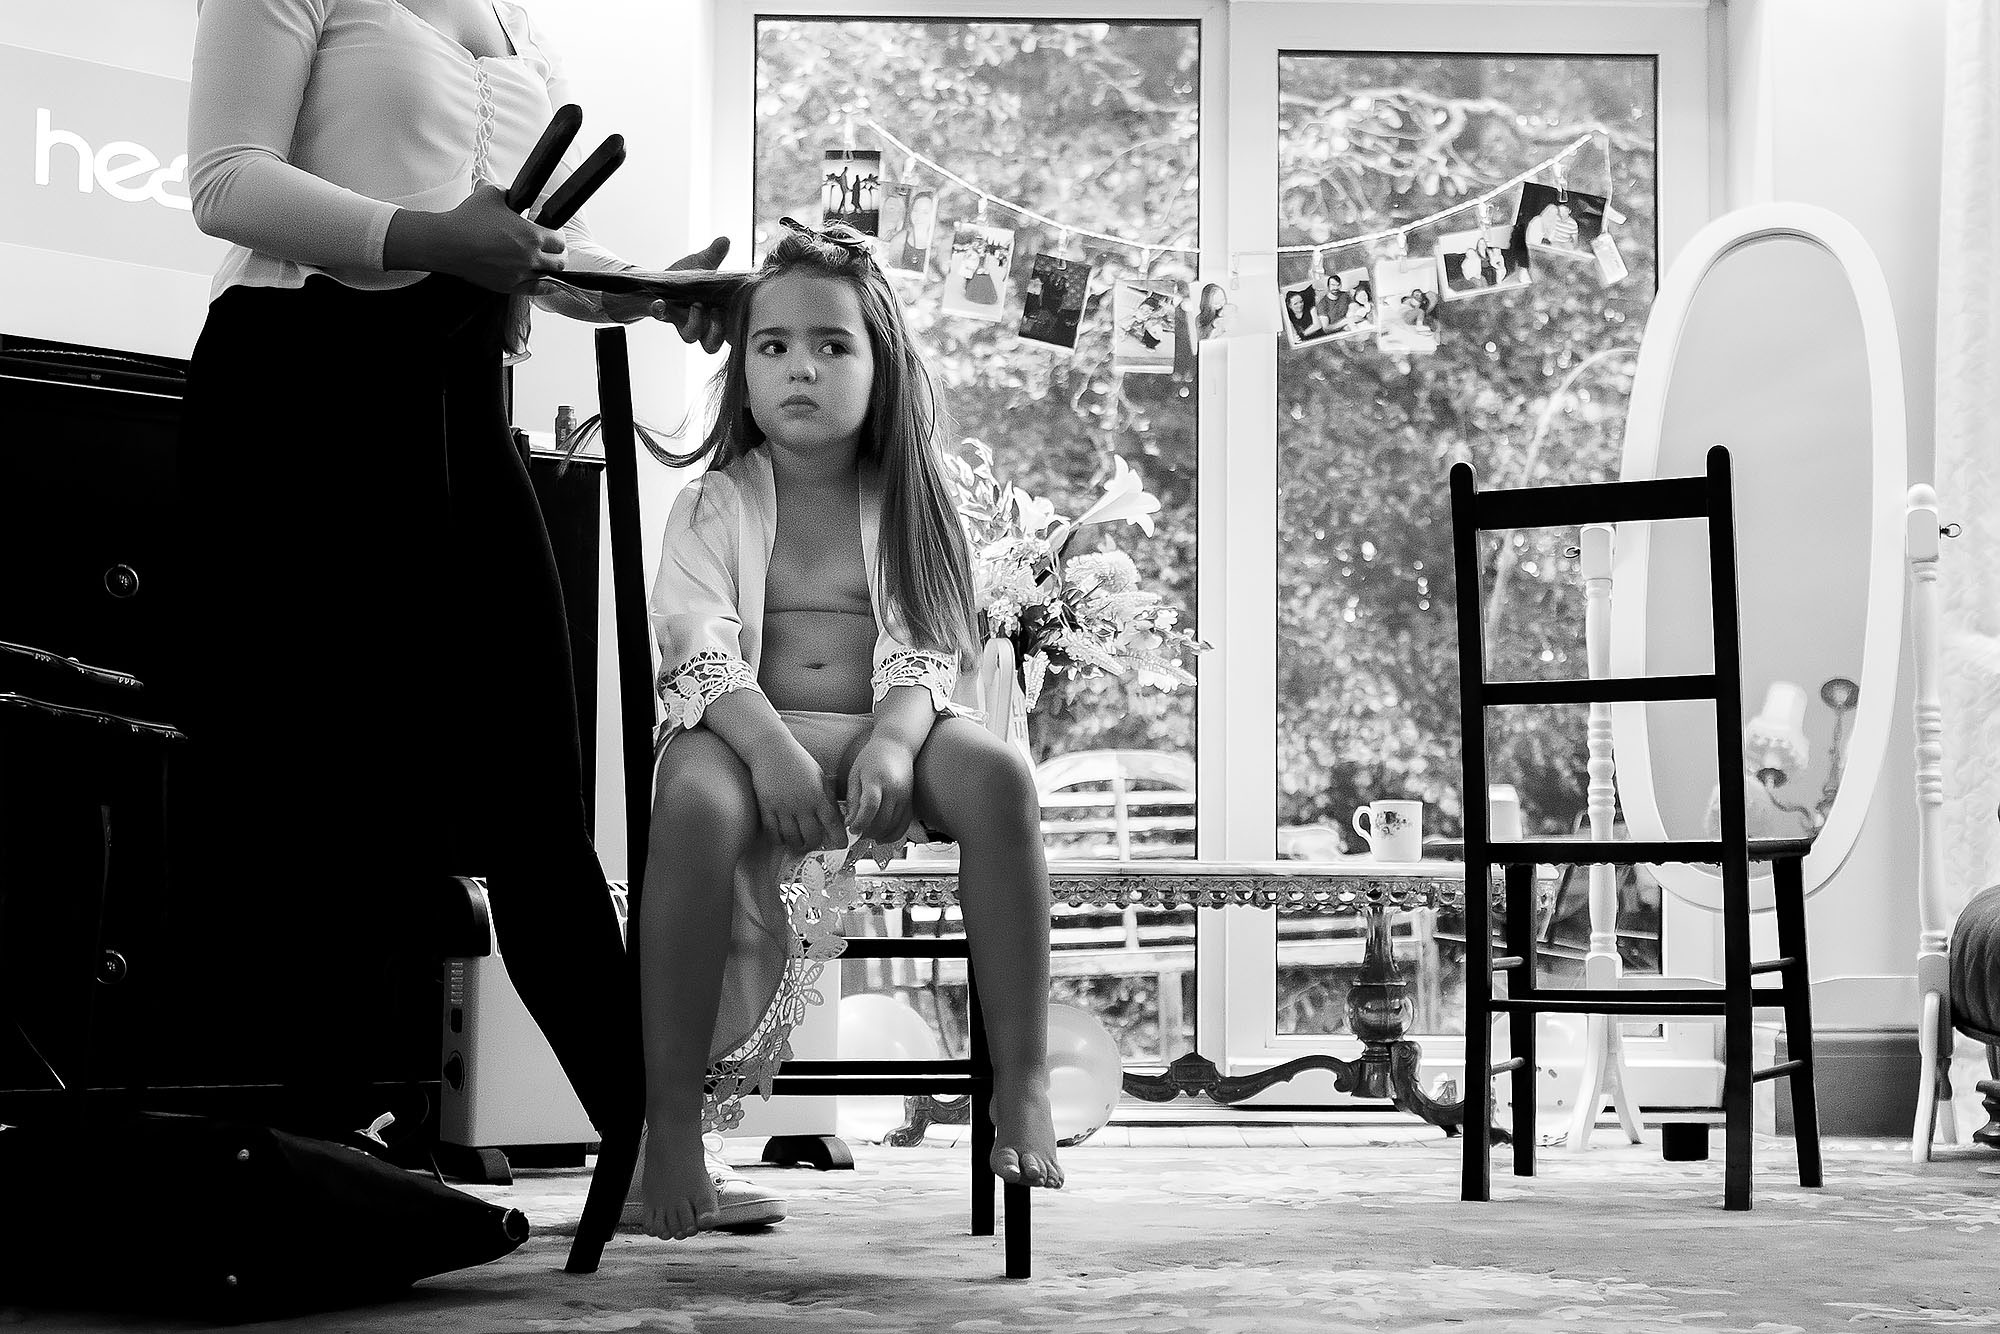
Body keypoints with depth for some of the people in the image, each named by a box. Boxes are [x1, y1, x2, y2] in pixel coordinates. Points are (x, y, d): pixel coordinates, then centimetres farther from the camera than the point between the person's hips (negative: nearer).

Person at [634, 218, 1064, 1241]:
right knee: (697, 800, -38)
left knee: (996, 773, -32)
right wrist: (771, 746, -27)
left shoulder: (908, 505, 13)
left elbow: (925, 656, 1)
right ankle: (672, 1117, -31)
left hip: (884, 730, 2)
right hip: (746, 729, -1)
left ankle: (1023, 1080, -28)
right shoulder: (713, 506, 9)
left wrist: (892, 742, -23)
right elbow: (700, 647, -6)